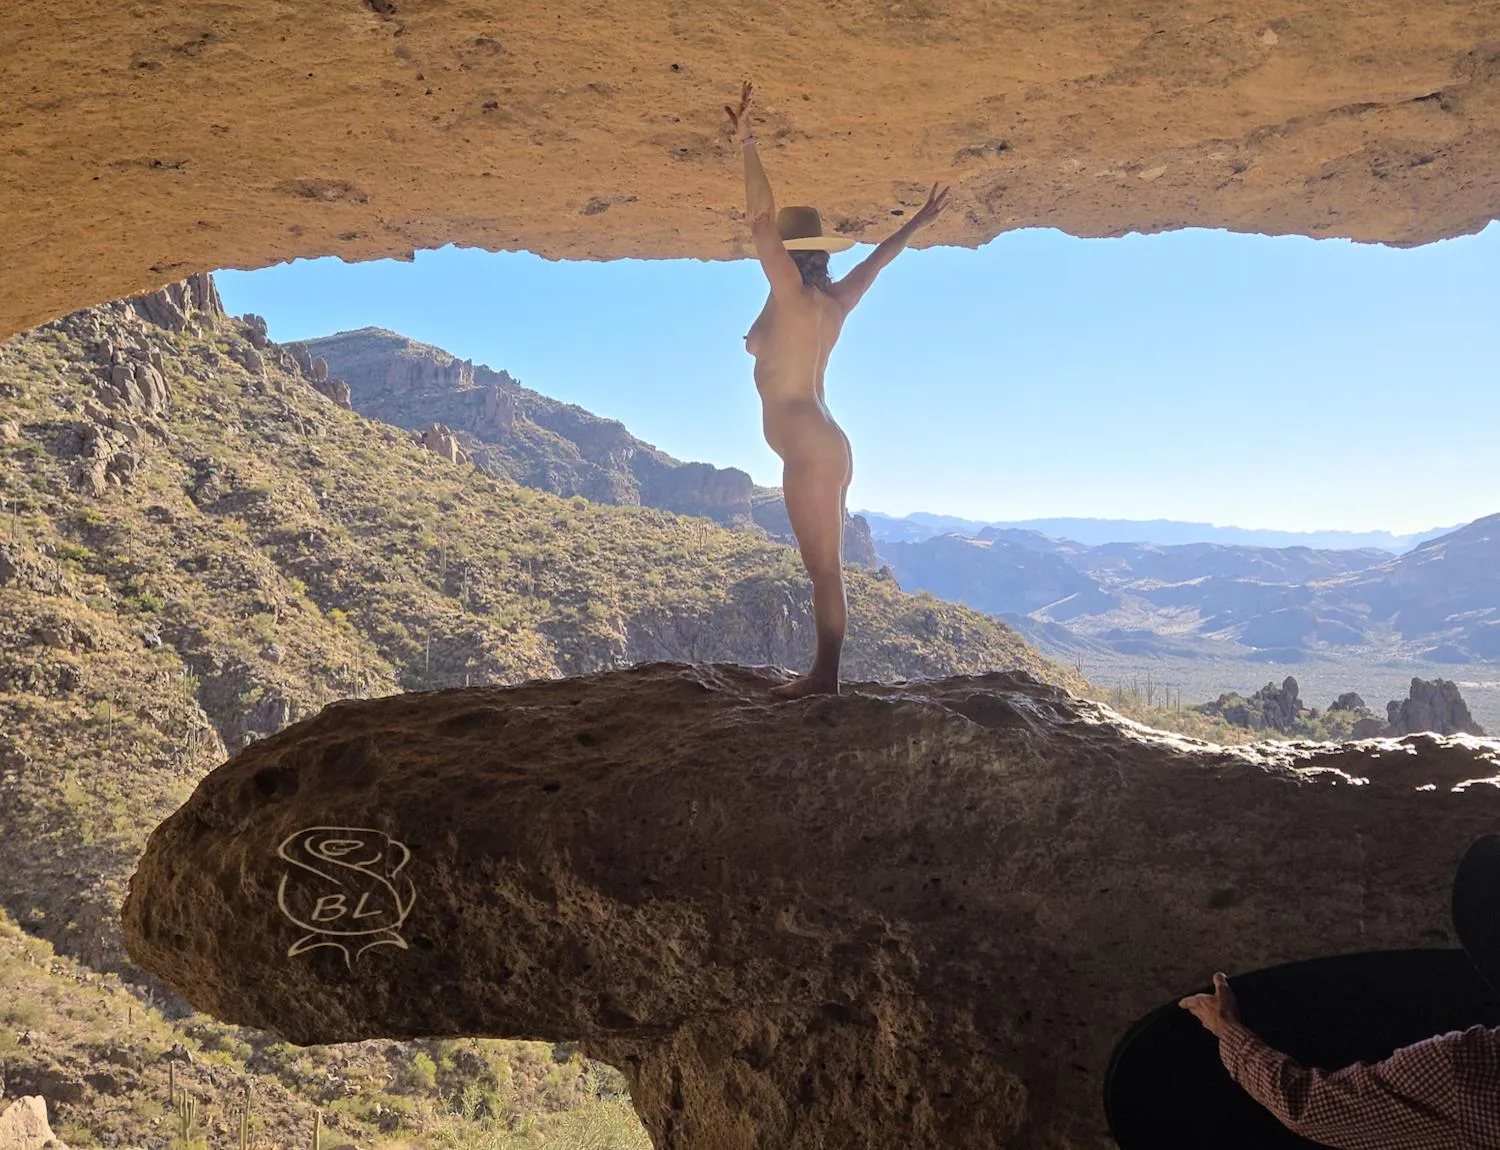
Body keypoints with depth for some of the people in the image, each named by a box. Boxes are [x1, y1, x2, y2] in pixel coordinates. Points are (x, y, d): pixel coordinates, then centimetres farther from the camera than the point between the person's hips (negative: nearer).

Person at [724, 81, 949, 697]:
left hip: (809, 444, -9)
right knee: (826, 568, 9)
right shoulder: (836, 302, 13)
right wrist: (918, 222, 38)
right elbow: (878, 259, 27)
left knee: (824, 567, -8)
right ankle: (823, 674, 14)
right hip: (826, 443, 9)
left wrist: (747, 143, -13)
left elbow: (761, 219, -15)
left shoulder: (791, 294, -8)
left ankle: (825, 678, -4)